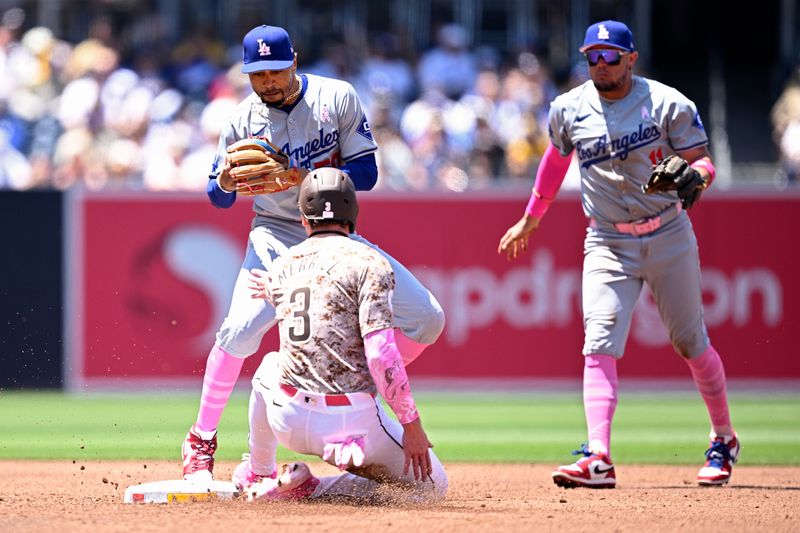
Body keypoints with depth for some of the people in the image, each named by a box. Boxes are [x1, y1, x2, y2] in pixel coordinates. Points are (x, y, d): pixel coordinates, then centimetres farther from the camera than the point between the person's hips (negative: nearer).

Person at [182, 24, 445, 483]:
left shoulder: (338, 99, -7)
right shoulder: (243, 121, -6)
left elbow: (366, 174, -12)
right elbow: (219, 198, -3)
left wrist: (299, 177, -26)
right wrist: (226, 182, -28)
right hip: (278, 237, -2)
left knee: (426, 317, -7)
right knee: (240, 328, -27)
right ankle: (202, 441, -10)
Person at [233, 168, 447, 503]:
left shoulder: (282, 267, 10)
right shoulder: (369, 263, -7)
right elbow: (380, 354, -17)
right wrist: (411, 425, -11)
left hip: (288, 422, 5)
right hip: (351, 422, -5)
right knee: (432, 486, 11)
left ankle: (258, 477, 44)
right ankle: (311, 490, -4)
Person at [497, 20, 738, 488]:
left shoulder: (668, 104, -8)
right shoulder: (569, 110, 1)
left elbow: (703, 161, -5)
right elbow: (557, 157, 20)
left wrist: (695, 177, -29)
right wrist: (531, 218, 28)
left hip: (669, 237, -1)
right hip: (608, 244, 2)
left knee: (691, 343, 7)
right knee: (599, 346, -14)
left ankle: (724, 441, 28)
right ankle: (598, 459, -23)